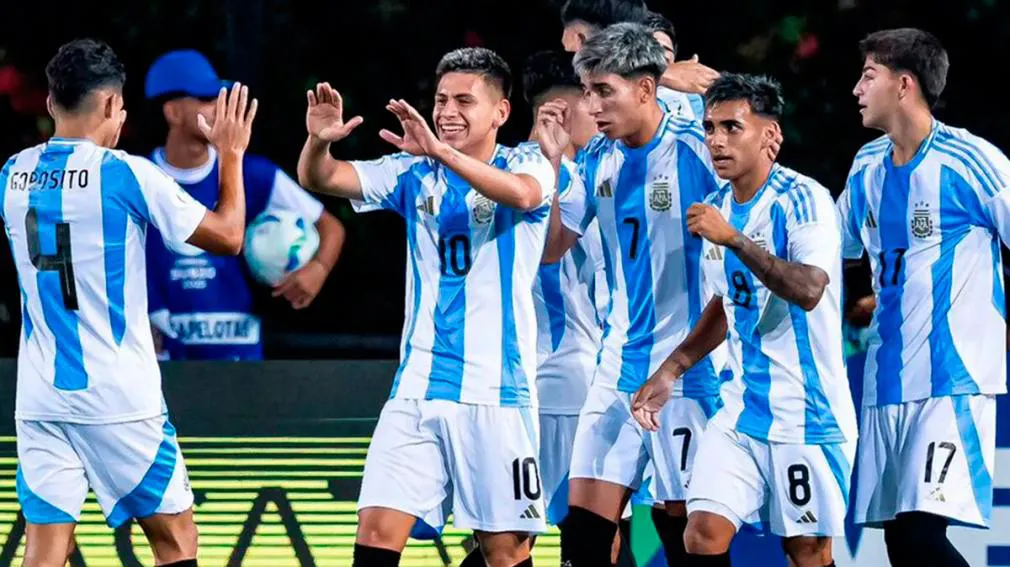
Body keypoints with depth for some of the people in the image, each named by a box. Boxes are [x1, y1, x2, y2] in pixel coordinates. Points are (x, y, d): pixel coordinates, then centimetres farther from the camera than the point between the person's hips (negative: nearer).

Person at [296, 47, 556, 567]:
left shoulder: (525, 163, -3)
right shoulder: (413, 174, 8)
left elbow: (522, 194, -27)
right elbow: (321, 178, -2)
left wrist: (440, 151, -41)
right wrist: (319, 141, -26)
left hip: (496, 389, -3)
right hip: (418, 386, 3)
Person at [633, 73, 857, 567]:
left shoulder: (803, 200, -13)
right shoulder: (716, 208, 10)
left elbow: (808, 291, -29)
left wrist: (733, 239, -29)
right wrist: (670, 371, 18)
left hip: (806, 412, -6)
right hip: (743, 410, 6)